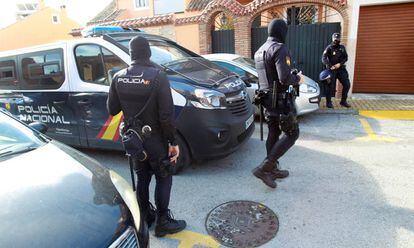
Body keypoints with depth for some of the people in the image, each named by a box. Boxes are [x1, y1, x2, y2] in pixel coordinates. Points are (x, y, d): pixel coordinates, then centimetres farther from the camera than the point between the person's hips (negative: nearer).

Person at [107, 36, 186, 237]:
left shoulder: (118, 77, -3)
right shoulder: (157, 76, -18)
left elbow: (112, 109, 5)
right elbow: (166, 115, -21)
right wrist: (172, 142, -12)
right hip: (155, 139, -5)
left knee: (142, 178, 21)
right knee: (163, 179, 11)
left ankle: (145, 216, 36)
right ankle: (162, 223, 21)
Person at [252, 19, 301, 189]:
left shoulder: (260, 51, 13)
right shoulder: (280, 49, -16)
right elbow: (285, 78, -25)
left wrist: (291, 74, 22)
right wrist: (297, 78, -3)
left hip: (267, 98, 9)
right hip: (280, 100, -9)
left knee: (274, 134, 15)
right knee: (292, 134, -1)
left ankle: (273, 170, 23)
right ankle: (264, 168, -8)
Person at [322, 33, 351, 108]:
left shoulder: (342, 47, 9)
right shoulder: (329, 48, -4)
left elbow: (346, 58, 8)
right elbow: (324, 58, -14)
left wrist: (340, 64, -9)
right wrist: (329, 66, -26)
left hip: (341, 69, 5)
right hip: (332, 70, -4)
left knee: (347, 84, 1)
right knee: (330, 86, -3)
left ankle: (343, 101, 15)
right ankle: (328, 102, 11)